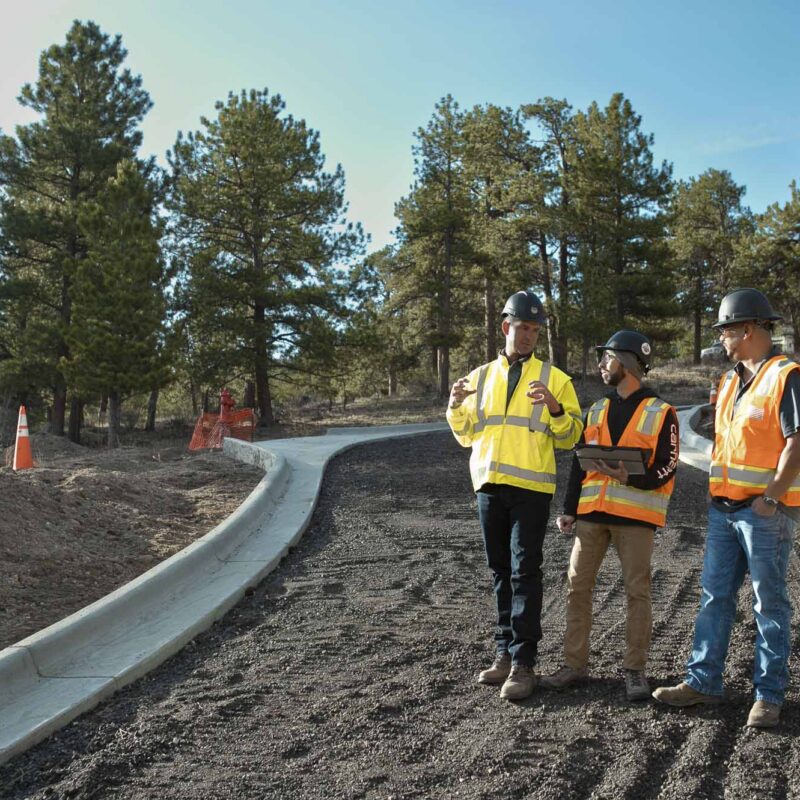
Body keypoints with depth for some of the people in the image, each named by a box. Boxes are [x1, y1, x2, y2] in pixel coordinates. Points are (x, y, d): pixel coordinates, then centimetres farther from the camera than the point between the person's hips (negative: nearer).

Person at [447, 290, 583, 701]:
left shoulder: (553, 378, 3)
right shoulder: (480, 377, 12)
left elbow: (569, 438, -1)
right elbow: (467, 436, 16)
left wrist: (555, 409, -19)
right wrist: (456, 408, -2)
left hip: (531, 489, -4)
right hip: (489, 485, 4)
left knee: (525, 572, -7)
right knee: (500, 572, 11)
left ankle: (523, 663, -3)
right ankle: (505, 653, 20)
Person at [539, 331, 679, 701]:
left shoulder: (661, 413, -1)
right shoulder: (596, 411, 15)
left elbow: (666, 467, -5)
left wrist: (629, 477, -22)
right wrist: (569, 510, 9)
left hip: (635, 514, -5)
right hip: (592, 512, 5)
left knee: (637, 591, 0)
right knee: (577, 586, 5)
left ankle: (635, 670, 11)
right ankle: (574, 664, 14)